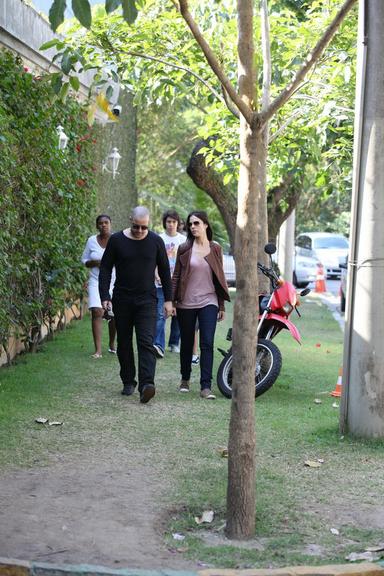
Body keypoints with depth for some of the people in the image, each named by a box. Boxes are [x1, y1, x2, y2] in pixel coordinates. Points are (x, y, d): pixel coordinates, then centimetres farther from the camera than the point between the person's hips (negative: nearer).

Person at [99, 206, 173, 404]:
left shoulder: (156, 241, 0)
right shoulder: (116, 240, -2)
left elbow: (164, 272, 7)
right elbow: (105, 269, 1)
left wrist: (168, 299, 4)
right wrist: (105, 296, -8)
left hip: (146, 300, -1)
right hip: (122, 300, 1)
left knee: (146, 342, -13)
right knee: (124, 343, 9)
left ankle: (146, 384, -22)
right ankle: (128, 381, 22)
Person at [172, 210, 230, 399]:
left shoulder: (215, 249, 5)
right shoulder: (184, 248, 2)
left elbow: (219, 278, 9)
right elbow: (176, 276, 4)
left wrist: (222, 306, 8)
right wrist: (171, 301, -2)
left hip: (209, 302, 0)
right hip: (186, 303, 0)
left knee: (207, 344, -10)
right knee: (186, 343, 11)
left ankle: (206, 386, -10)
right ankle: (185, 379, 30)